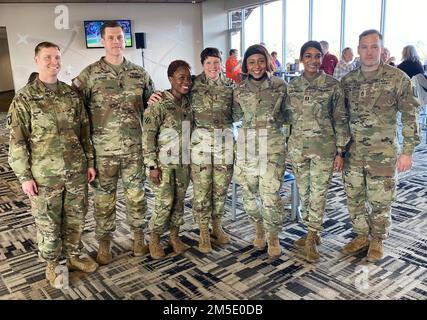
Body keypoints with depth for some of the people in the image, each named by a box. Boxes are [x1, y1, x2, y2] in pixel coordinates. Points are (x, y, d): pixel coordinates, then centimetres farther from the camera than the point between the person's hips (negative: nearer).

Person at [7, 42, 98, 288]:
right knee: (48, 223, 10)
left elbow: (85, 131, 9)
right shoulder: (24, 99, -7)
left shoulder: (72, 94, 5)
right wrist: (24, 177, -8)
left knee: (76, 218, 15)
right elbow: (17, 142, -6)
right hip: (45, 175, -3)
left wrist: (90, 162, 7)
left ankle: (73, 256, 37)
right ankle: (52, 265, 31)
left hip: (76, 170, 4)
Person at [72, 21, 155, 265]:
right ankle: (105, 244, 27)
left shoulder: (139, 73, 5)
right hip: (104, 150, -2)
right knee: (104, 198, 10)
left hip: (135, 147, 2)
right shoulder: (90, 74, -4)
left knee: (137, 195, 12)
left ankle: (139, 237, 30)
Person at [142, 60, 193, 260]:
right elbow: (148, 135, -13)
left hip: (184, 161, 5)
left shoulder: (189, 102, 5)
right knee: (164, 202, -1)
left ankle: (174, 236, 28)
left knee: (179, 200, 12)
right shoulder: (159, 103, -13)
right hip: (164, 162, -5)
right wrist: (152, 165, -16)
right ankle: (154, 239, 18)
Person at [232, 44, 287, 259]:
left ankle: (273, 238, 14)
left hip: (272, 145, -3)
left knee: (270, 194, -6)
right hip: (246, 145, 3)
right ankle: (259, 227, 33)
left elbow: (286, 115, 11)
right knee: (248, 192, 9)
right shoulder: (239, 90, 7)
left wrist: (275, 118, -1)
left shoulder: (279, 86, 1)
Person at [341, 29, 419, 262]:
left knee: (380, 201, 7)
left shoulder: (397, 78, -7)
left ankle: (377, 240, 29)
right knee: (354, 197, 13)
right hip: (353, 152, 4)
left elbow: (410, 116, -5)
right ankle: (361, 236, 33)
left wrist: (407, 151, -9)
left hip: (382, 153, -4)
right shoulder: (347, 81, 3)